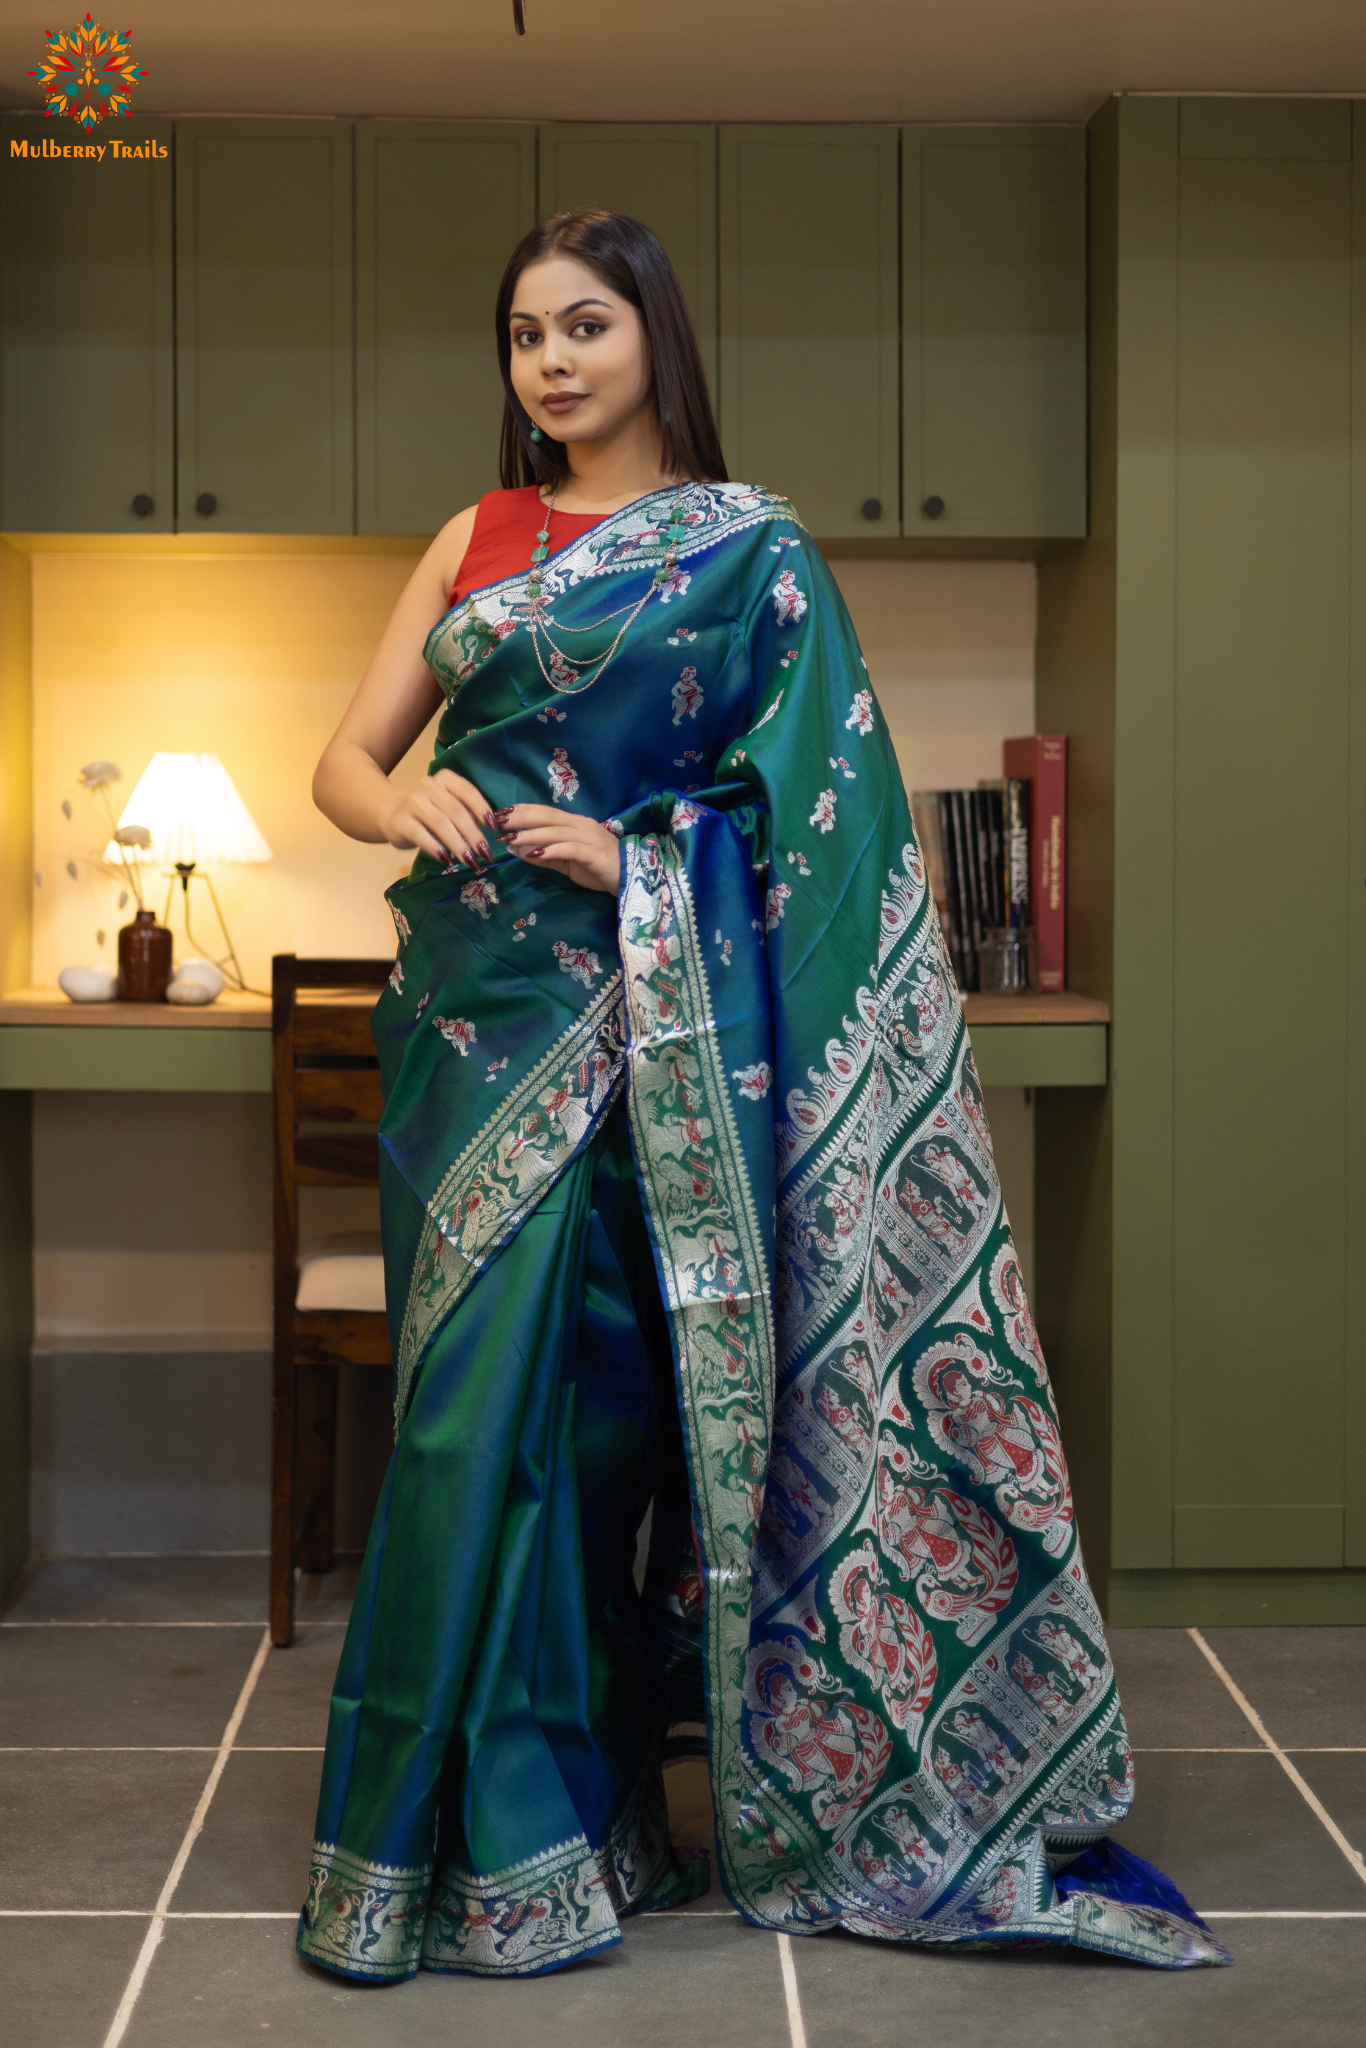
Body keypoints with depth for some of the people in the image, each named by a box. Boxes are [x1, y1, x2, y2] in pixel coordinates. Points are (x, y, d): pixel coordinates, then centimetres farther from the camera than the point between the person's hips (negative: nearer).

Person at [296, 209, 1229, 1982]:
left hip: (647, 1016, -4)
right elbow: (345, 758, 10)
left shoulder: (753, 548, 4)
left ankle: (530, 1828, 8)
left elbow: (813, 807, -1)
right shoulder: (478, 542, 15)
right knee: (479, 1383, 1)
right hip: (482, 1004, 4)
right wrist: (405, 805, -13)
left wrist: (636, 857, -15)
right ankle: (496, 1823, 11)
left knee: (577, 1376, -5)